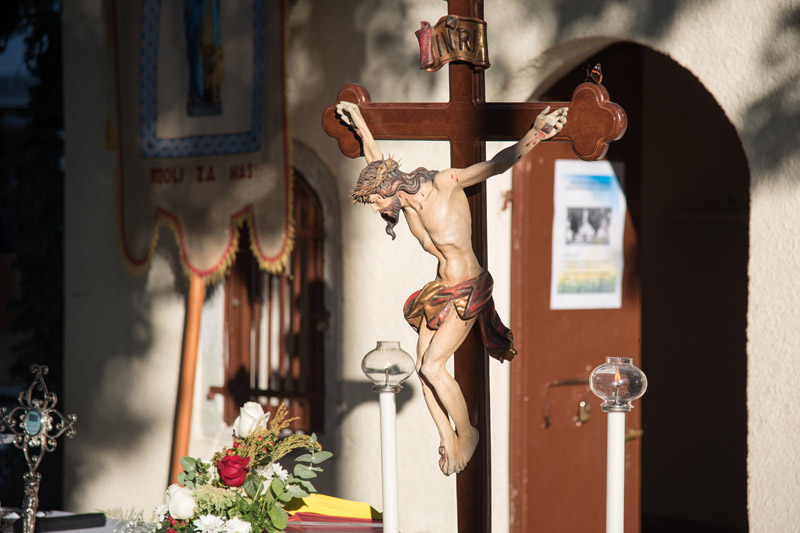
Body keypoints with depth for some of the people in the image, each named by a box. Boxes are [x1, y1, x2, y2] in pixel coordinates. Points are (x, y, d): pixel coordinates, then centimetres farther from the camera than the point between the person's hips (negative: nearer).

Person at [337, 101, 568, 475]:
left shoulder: (444, 184, -21)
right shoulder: (404, 199, 0)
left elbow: (496, 165, -28)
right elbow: (378, 167, 22)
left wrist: (534, 134, -42)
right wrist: (361, 126, 23)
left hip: (467, 292, -8)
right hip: (439, 290, 8)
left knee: (432, 366, -12)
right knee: (423, 367, 3)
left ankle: (467, 433, 7)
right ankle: (447, 440, 17)